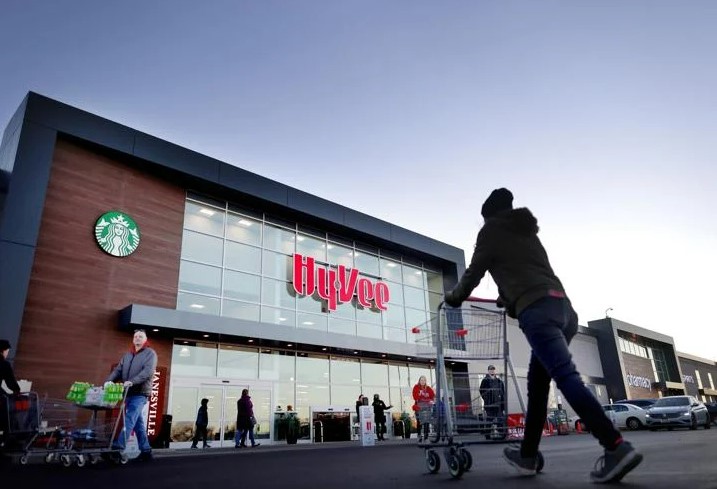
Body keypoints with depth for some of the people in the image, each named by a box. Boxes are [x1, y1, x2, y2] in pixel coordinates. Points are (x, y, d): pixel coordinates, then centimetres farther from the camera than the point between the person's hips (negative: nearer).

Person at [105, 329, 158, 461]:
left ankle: (118, 446, -22)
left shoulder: (150, 353, -1)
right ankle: (146, 451, 13)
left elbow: (148, 371, -15)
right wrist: (109, 381, -8)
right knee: (138, 422, 8)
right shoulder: (127, 355, 20)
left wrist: (132, 381, -27)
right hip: (129, 393, 6)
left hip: (140, 393, -6)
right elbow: (118, 370, 12)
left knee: (129, 420, -16)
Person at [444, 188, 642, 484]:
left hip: (537, 310, -8)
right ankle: (527, 456, 15)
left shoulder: (491, 230, 12)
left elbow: (474, 271, 13)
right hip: (563, 307, 8)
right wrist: (510, 301, 53)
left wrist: (455, 296, 31)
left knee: (566, 377, -15)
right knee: (538, 383, 10)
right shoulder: (528, 233, 31)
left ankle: (616, 448, -25)